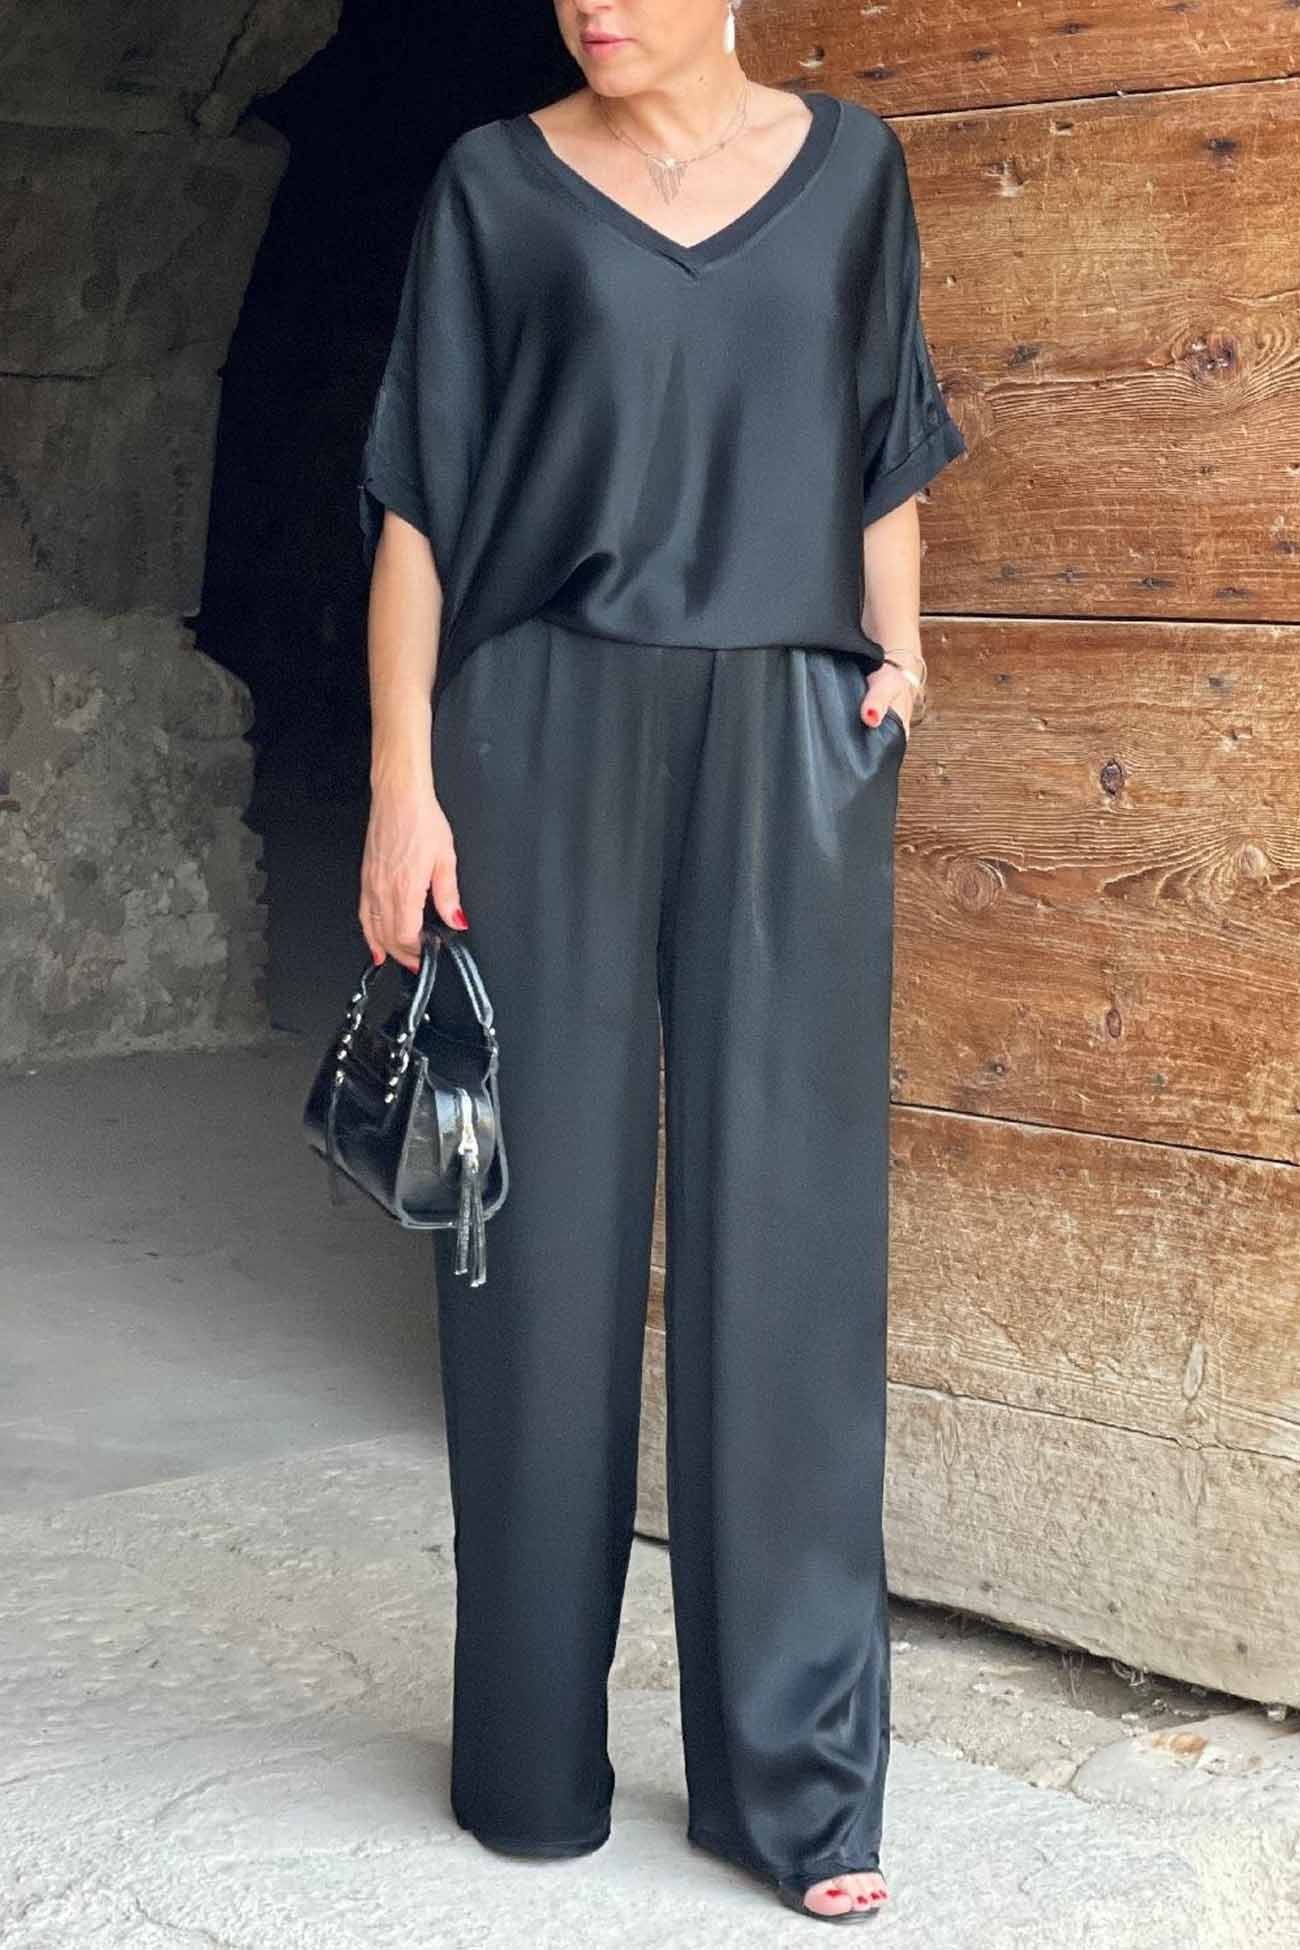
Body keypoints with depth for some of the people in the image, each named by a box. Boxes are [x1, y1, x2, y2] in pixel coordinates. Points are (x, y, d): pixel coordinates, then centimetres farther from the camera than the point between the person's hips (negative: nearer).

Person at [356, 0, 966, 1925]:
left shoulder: (848, 164, 10)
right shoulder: (495, 182, 5)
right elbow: (419, 498, 2)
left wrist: (896, 648, 0)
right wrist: (403, 779, -6)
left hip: (785, 753, 1)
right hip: (544, 746, -1)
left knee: (783, 1228, -1)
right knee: (548, 1231, 2)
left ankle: (793, 1771, 8)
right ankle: (531, 1759, 15)